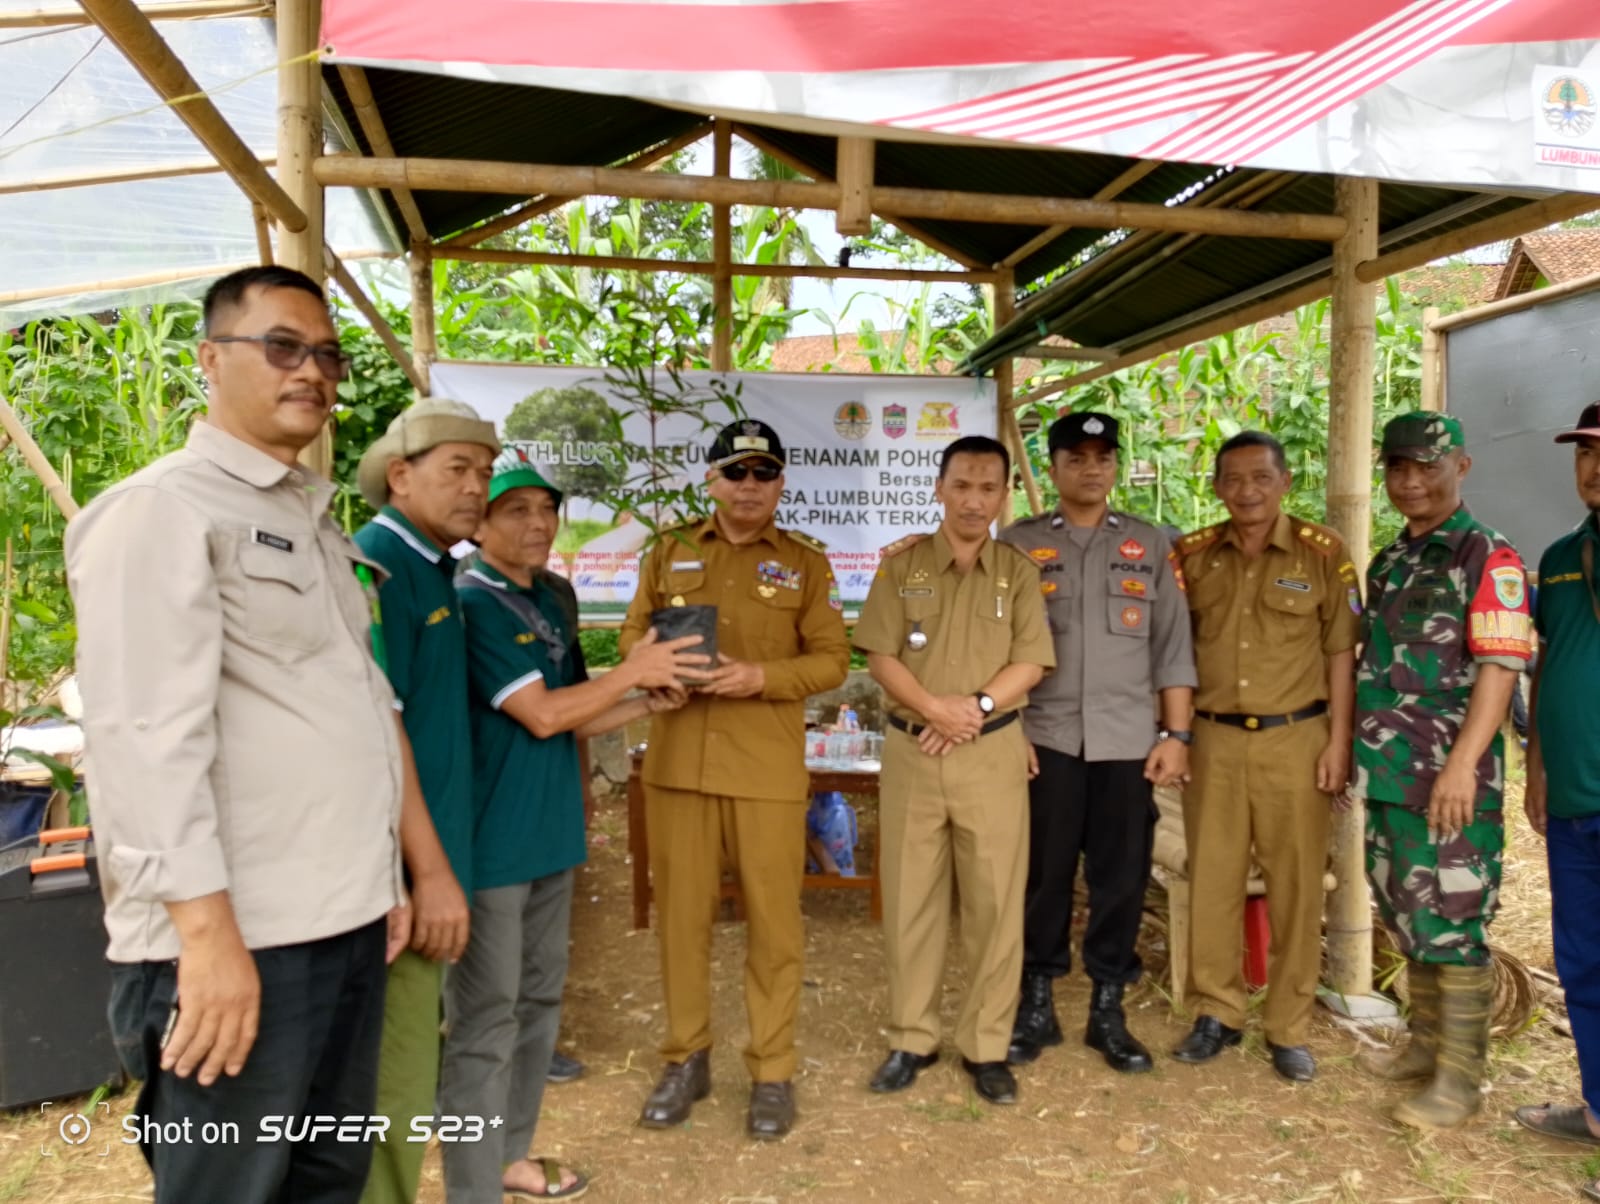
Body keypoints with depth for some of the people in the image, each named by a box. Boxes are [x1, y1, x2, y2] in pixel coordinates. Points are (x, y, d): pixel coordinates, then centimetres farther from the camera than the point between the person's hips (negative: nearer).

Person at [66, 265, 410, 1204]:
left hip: (347, 921, 8)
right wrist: (208, 932, -22)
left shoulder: (318, 523, 18)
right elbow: (148, 737, -18)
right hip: (237, 936, -8)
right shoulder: (162, 508, -9)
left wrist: (398, 873, 18)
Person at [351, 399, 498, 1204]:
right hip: (402, 865, -9)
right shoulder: (376, 563, -16)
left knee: (402, 1068, 20)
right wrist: (431, 868, -19)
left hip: (423, 854, 9)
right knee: (393, 1079, 1)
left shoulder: (434, 569, 12)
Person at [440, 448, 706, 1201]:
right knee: (485, 1021, 1)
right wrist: (633, 670, -10)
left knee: (539, 1002, 18)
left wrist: (651, 702, 2)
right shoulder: (469, 603, -15)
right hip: (490, 842, -9)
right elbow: (541, 714, -19)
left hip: (549, 834, 9)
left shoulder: (550, 603, 11)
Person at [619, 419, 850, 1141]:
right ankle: (686, 1058, 26)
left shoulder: (806, 561, 4)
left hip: (768, 766, -2)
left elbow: (832, 660, 0)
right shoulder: (669, 552, 10)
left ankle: (772, 1070, 19)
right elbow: (633, 634, 13)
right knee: (681, 912, 10)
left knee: (773, 918, 4)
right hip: (677, 758, 2)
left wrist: (761, 677, -16)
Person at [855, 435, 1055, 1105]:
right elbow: (881, 658, -2)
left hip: (994, 752, 0)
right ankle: (912, 1039, 21)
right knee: (909, 900, 7)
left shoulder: (1018, 571, 4)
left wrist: (975, 707, -15)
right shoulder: (900, 564, 4)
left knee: (995, 902, 4)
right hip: (911, 751, 0)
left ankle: (986, 1046, 17)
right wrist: (934, 709, -16)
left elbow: (1031, 664, -2)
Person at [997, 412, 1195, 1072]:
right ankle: (1036, 1004, 21)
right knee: (1043, 874, 6)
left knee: (1121, 877, 7)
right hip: (1044, 738, -1)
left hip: (1128, 741, 1)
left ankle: (1108, 1010, 22)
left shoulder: (1151, 546, 9)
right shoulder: (1017, 544, 5)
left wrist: (1176, 734, 1)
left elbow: (1173, 648, 7)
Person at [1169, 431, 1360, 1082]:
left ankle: (1289, 1028, 20)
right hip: (1213, 738, 2)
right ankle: (1216, 1013, 23)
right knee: (1211, 880, 8)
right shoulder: (1192, 555, 3)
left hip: (1295, 738, -2)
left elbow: (1341, 651, -2)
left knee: (1296, 886, 6)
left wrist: (1338, 742, -6)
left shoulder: (1323, 551, -3)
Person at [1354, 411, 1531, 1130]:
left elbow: (1499, 668, -15)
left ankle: (1459, 1076, 10)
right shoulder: (1388, 563, 15)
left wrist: (1463, 762, -22)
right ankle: (1427, 1043, 30)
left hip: (1448, 778, -7)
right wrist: (1353, 750, 17)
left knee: (1453, 922, -1)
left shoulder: (1488, 559, -8)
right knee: (1408, 917, 16)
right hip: (1387, 773, 8)